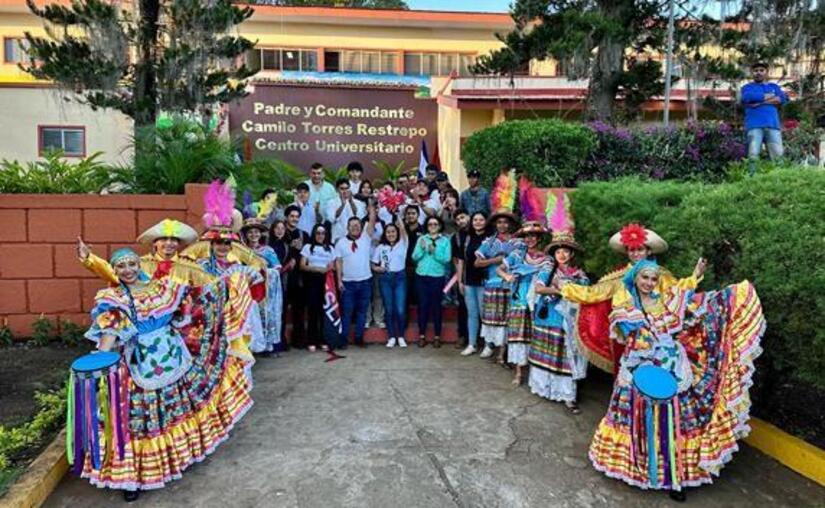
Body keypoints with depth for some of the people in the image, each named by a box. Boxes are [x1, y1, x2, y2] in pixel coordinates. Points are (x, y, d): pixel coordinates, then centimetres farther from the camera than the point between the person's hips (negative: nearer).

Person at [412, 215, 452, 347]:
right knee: (423, 305, 5)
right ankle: (422, 335, 13)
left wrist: (435, 251, -18)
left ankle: (437, 336, 11)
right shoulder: (421, 239, 7)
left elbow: (447, 259, -8)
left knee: (436, 305, 3)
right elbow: (414, 257, 0)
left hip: (437, 277, -1)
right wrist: (422, 249, -17)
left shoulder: (445, 240, 2)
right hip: (421, 276, 2)